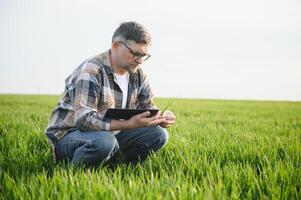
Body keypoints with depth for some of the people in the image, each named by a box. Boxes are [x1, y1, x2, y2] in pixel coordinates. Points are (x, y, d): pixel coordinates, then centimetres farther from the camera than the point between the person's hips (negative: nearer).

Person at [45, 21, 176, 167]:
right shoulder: (91, 71, -23)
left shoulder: (137, 74, 1)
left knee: (159, 134, -8)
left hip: (110, 133, 7)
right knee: (104, 141, -39)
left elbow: (147, 106, 11)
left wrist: (161, 117, -14)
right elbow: (83, 120, -32)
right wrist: (129, 124, -39)